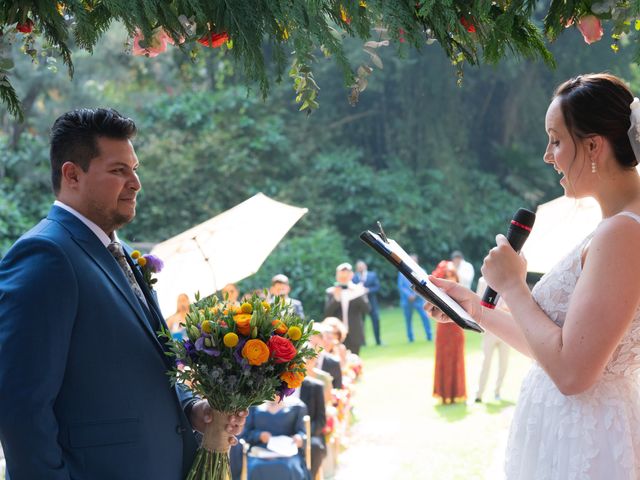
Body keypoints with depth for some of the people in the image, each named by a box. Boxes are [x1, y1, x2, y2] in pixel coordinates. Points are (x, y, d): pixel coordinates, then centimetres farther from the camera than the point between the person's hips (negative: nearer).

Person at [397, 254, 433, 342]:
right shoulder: (402, 272, 6)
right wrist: (409, 295, -11)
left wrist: (415, 295, -12)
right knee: (408, 320, 3)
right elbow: (400, 286, 2)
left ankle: (429, 336, -7)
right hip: (407, 300, 1)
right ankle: (410, 338, 13)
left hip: (419, 299, -1)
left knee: (425, 316, -13)